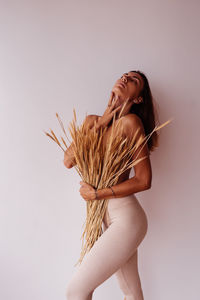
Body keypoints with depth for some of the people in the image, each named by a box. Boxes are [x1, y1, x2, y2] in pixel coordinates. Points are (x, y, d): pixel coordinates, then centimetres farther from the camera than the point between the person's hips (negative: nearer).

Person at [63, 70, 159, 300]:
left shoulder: (130, 122, -12)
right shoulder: (93, 121, 8)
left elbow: (144, 180, -14)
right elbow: (68, 161, -3)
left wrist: (97, 194, -13)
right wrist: (99, 124, -8)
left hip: (126, 218, -7)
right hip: (108, 218, 7)